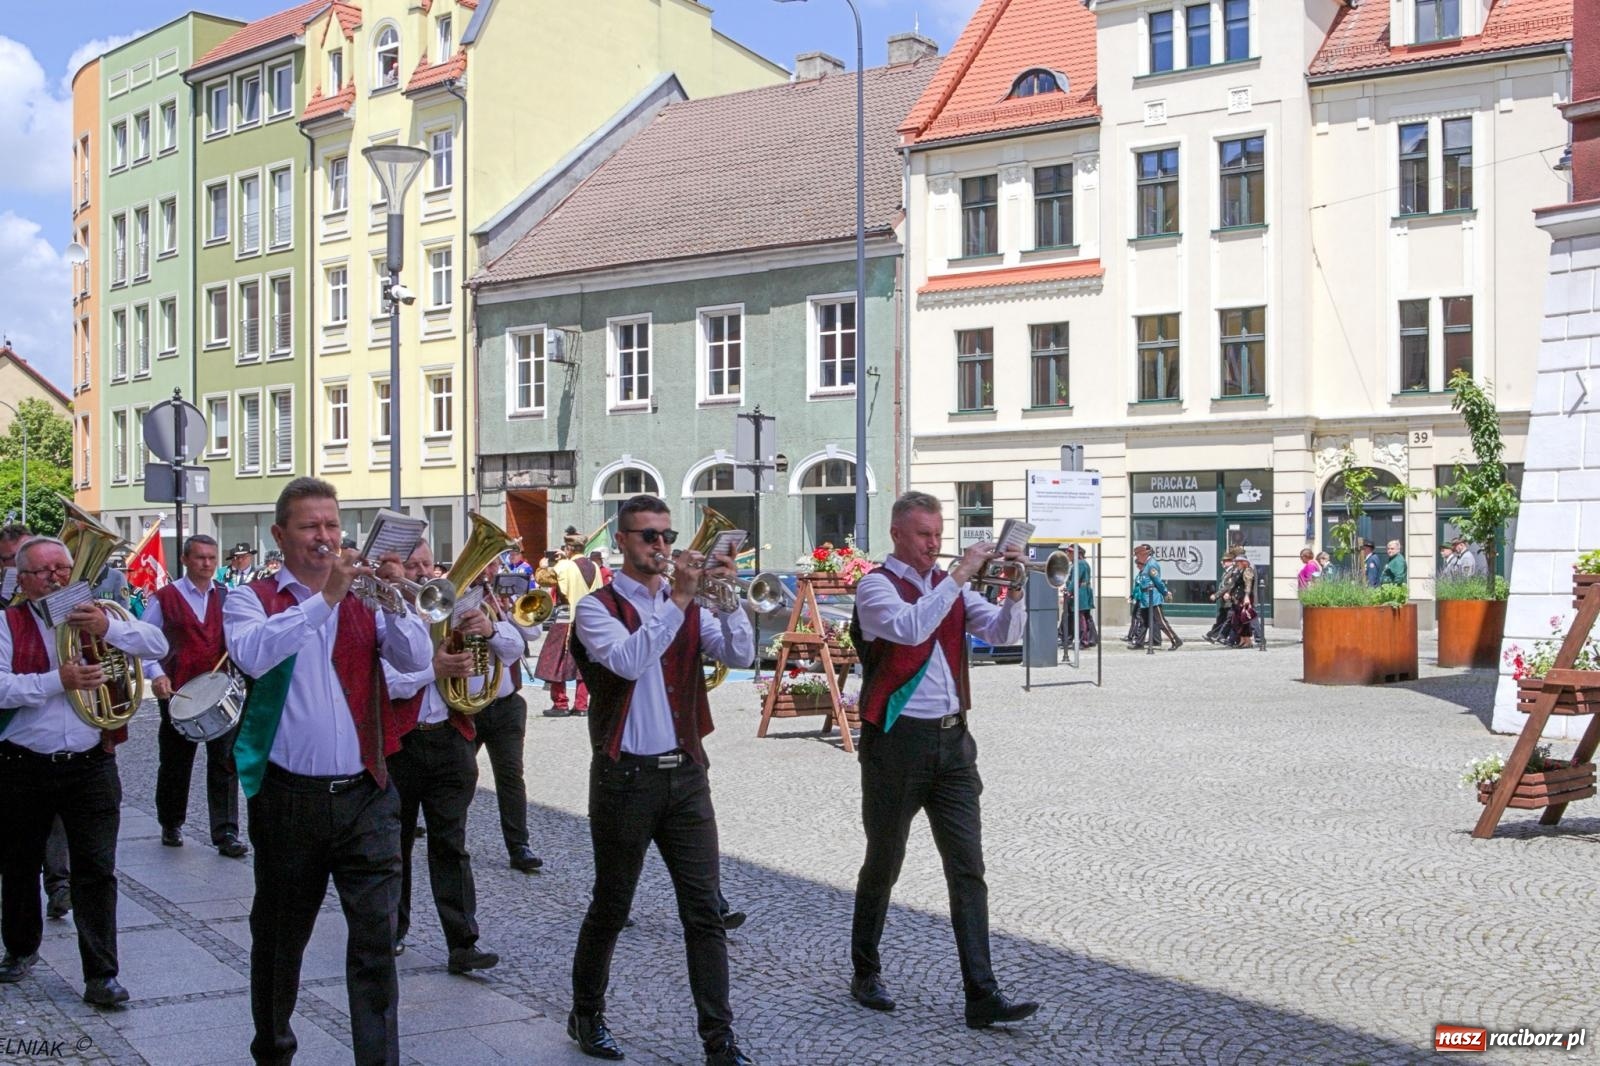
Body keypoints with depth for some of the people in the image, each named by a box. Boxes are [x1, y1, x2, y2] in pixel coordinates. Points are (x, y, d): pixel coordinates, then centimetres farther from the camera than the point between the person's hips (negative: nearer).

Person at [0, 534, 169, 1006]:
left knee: (97, 872, -3)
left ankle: (101, 975, 2)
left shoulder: (97, 616, 5)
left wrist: (108, 628, -21)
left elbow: (158, 645, -5)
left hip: (91, 767, 0)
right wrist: (58, 681, -24)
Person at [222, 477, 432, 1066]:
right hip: (289, 797, -1)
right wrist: (324, 598, -24)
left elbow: (416, 658, -5)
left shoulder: (363, 599, 9)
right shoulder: (251, 599, 2)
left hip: (365, 795, 1)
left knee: (376, 935, -5)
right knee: (279, 936, 14)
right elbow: (253, 653, -20)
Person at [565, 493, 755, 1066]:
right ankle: (586, 1016, 30)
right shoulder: (597, 607, -4)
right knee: (611, 907, 10)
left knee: (705, 909, 1)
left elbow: (739, 655, -4)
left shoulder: (689, 605, 10)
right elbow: (627, 660, -23)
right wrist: (678, 599, -24)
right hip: (625, 776, -4)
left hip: (686, 772, 4)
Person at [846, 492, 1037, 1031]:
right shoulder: (875, 586, -6)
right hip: (898, 740, -5)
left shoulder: (950, 584, 12)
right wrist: (959, 575, -24)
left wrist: (1013, 591, -15)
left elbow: (1001, 633, 2)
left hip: (951, 739, 5)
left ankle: (981, 995, -1)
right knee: (883, 863, 9)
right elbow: (910, 628, -26)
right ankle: (865, 974, 28)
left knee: (968, 868, -1)